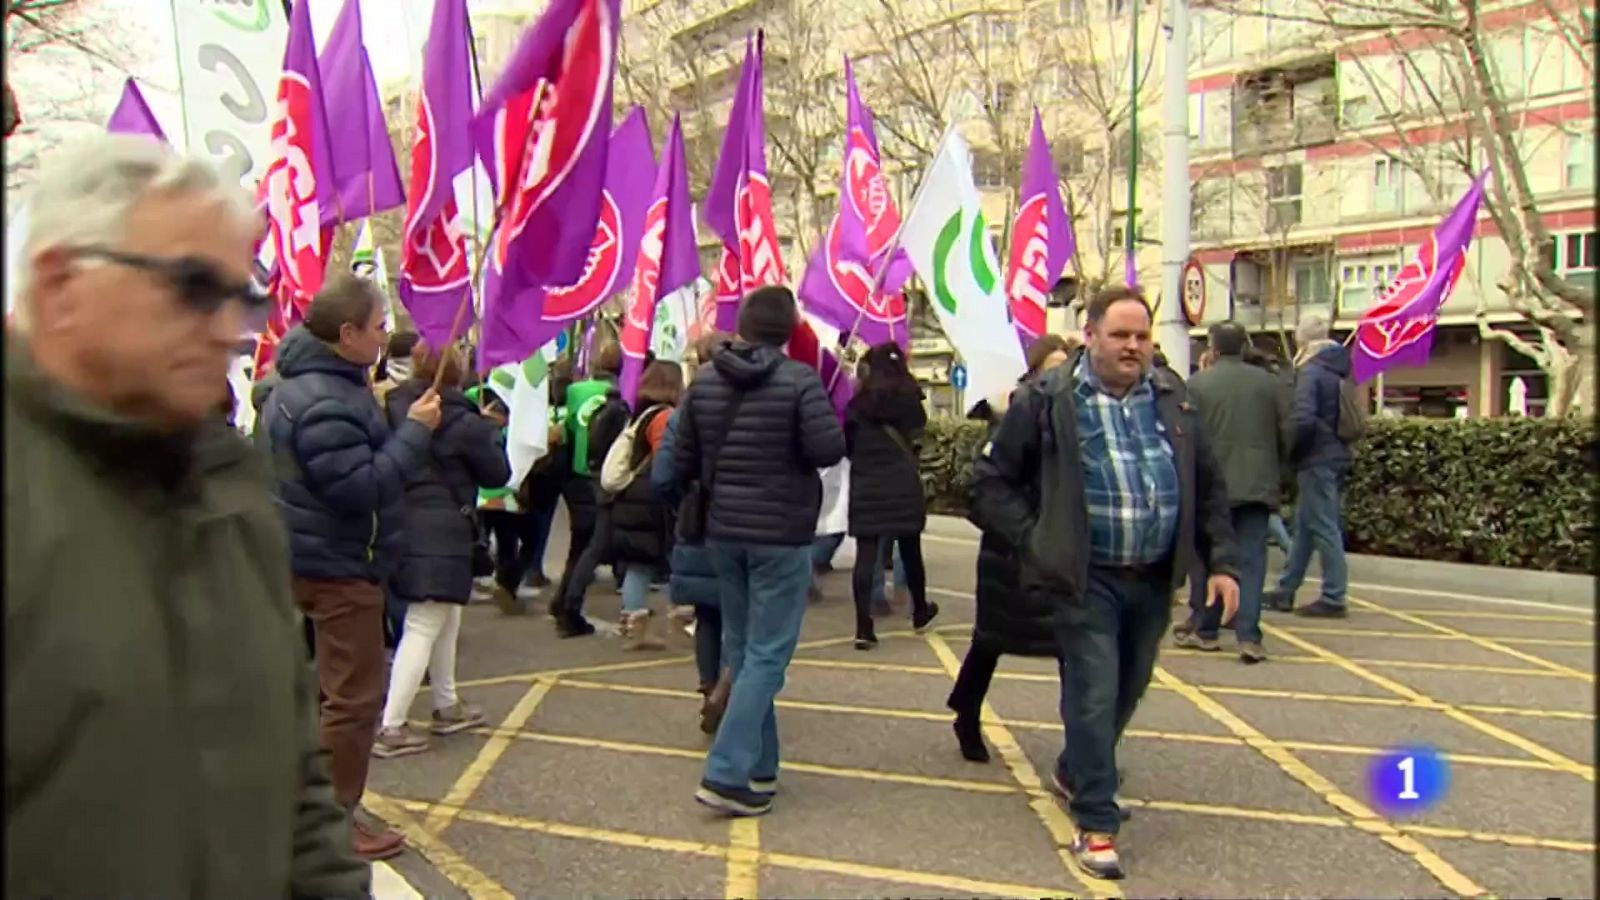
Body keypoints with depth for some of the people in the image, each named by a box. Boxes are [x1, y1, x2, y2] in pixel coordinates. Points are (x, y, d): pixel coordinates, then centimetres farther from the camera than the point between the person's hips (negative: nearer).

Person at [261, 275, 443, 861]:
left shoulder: (303, 385, 10)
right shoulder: (327, 403, -25)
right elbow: (361, 488, -28)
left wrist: (381, 416, 6)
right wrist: (414, 431, -23)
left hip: (320, 557, 11)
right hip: (341, 564, -11)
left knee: (338, 688, 22)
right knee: (355, 696, -1)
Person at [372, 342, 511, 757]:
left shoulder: (395, 408, 4)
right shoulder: (462, 421, -13)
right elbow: (497, 473, -4)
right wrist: (491, 429, 10)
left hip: (405, 527, 8)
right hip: (442, 532, -8)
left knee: (447, 619, 22)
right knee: (424, 627, -5)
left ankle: (446, 706, 34)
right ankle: (390, 728, -6)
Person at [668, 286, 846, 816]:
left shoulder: (704, 380, 3)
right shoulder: (799, 379, -12)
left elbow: (683, 462, 6)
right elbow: (829, 449, -16)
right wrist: (825, 421, 5)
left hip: (723, 532, 5)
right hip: (781, 534, -5)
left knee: (741, 650, 15)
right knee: (766, 656, 0)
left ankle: (758, 767, 23)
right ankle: (725, 774, -5)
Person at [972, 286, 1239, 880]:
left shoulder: (1171, 401, 7)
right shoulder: (1048, 401, -8)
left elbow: (1208, 488, 14)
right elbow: (991, 479, -2)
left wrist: (1221, 562, 6)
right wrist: (1034, 540, -10)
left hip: (1153, 580, 5)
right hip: (1087, 579, -5)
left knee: (1127, 692, 18)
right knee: (1094, 696, -5)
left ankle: (1074, 774, 42)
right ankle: (1096, 825, 7)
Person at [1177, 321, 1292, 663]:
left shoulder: (1197, 384, -4)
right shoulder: (1269, 382, 3)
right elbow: (1287, 433, 4)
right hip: (1257, 484, 2)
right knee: (1251, 560, 3)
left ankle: (1203, 629, 20)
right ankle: (1249, 636, -3)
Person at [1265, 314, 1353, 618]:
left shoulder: (1310, 371, -13)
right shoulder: (1338, 370, 13)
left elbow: (1302, 419, -23)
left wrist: (1289, 450, -9)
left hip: (1316, 458, -9)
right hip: (1337, 455, 9)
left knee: (1323, 527, -4)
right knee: (1305, 525, 14)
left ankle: (1333, 598, 0)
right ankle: (1285, 591, 21)